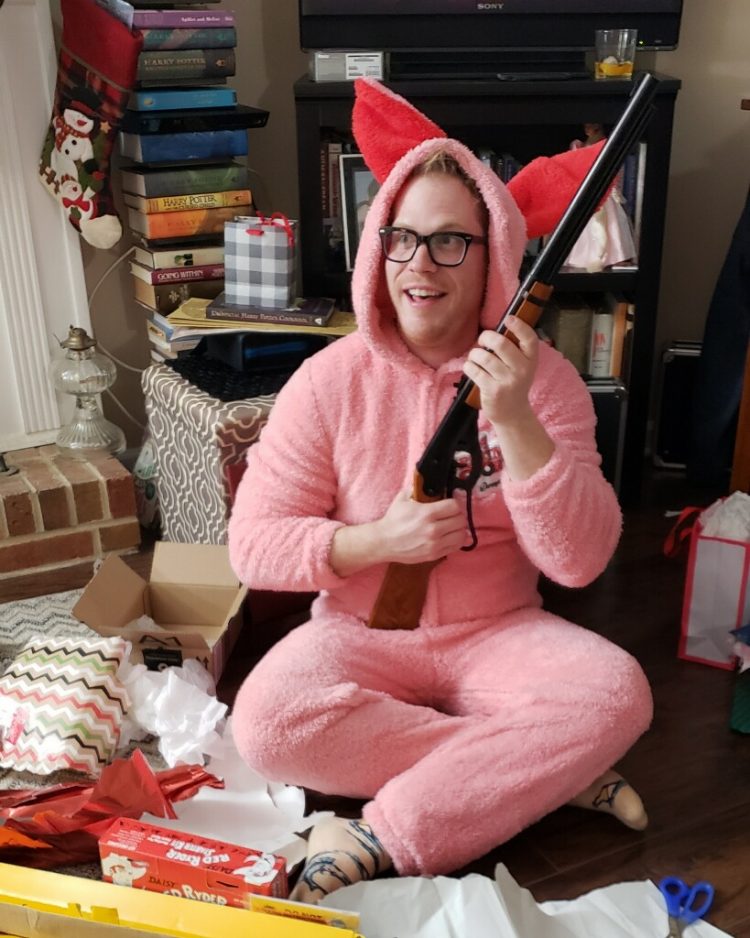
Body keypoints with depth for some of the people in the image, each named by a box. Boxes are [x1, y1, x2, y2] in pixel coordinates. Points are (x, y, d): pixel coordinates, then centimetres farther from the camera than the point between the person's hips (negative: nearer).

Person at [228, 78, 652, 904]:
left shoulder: (542, 377, -7)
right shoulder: (331, 379, -7)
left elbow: (580, 560, -14)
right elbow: (252, 545, -6)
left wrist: (513, 420, -26)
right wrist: (377, 541, -21)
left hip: (497, 631, 0)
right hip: (362, 633, 1)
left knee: (616, 690, -28)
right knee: (266, 720, -29)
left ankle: (383, 840, -20)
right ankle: (552, 771, -15)